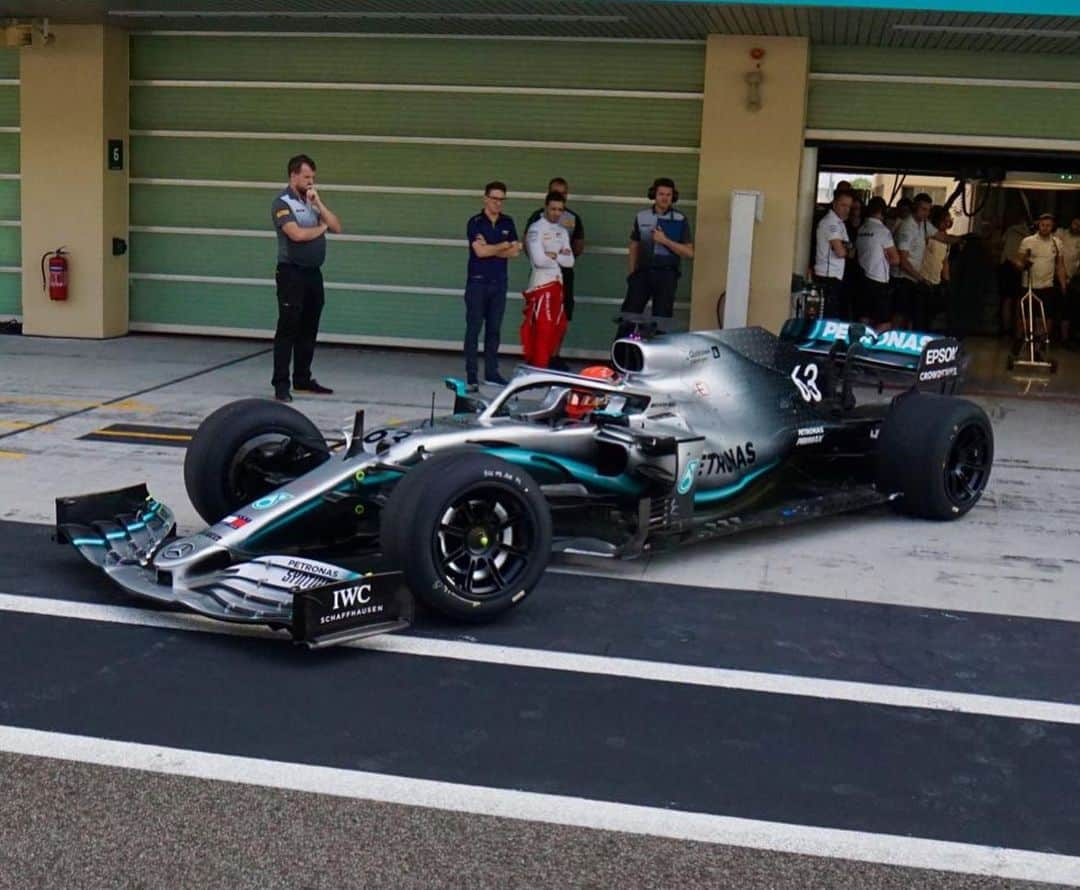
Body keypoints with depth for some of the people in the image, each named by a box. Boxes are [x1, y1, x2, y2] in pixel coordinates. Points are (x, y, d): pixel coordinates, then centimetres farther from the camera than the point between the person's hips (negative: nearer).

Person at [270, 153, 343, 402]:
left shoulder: (312, 202, 15)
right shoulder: (282, 203, -6)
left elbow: (337, 227, 8)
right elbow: (297, 234, -19)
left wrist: (318, 203, -2)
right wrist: (321, 228, -2)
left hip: (314, 272, 7)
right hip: (292, 272, -7)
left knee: (309, 329, 11)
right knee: (288, 328, -7)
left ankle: (302, 379, 20)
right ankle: (281, 383, -5)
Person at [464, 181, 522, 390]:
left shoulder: (508, 223, 10)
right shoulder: (475, 222, -4)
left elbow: (514, 252, 2)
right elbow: (480, 251, -15)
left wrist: (490, 249, -8)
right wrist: (505, 245, -4)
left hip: (499, 283, 4)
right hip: (478, 282, -4)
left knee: (494, 330, 8)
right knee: (474, 329, -3)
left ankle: (491, 373, 14)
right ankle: (471, 375, -2)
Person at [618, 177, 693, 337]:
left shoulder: (680, 221, -1)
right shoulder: (641, 217, 7)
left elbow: (689, 253, -4)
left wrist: (665, 241, -14)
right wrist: (631, 271, 7)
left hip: (667, 275, -2)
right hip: (643, 272, 2)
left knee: (661, 319, 2)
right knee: (629, 314, -2)